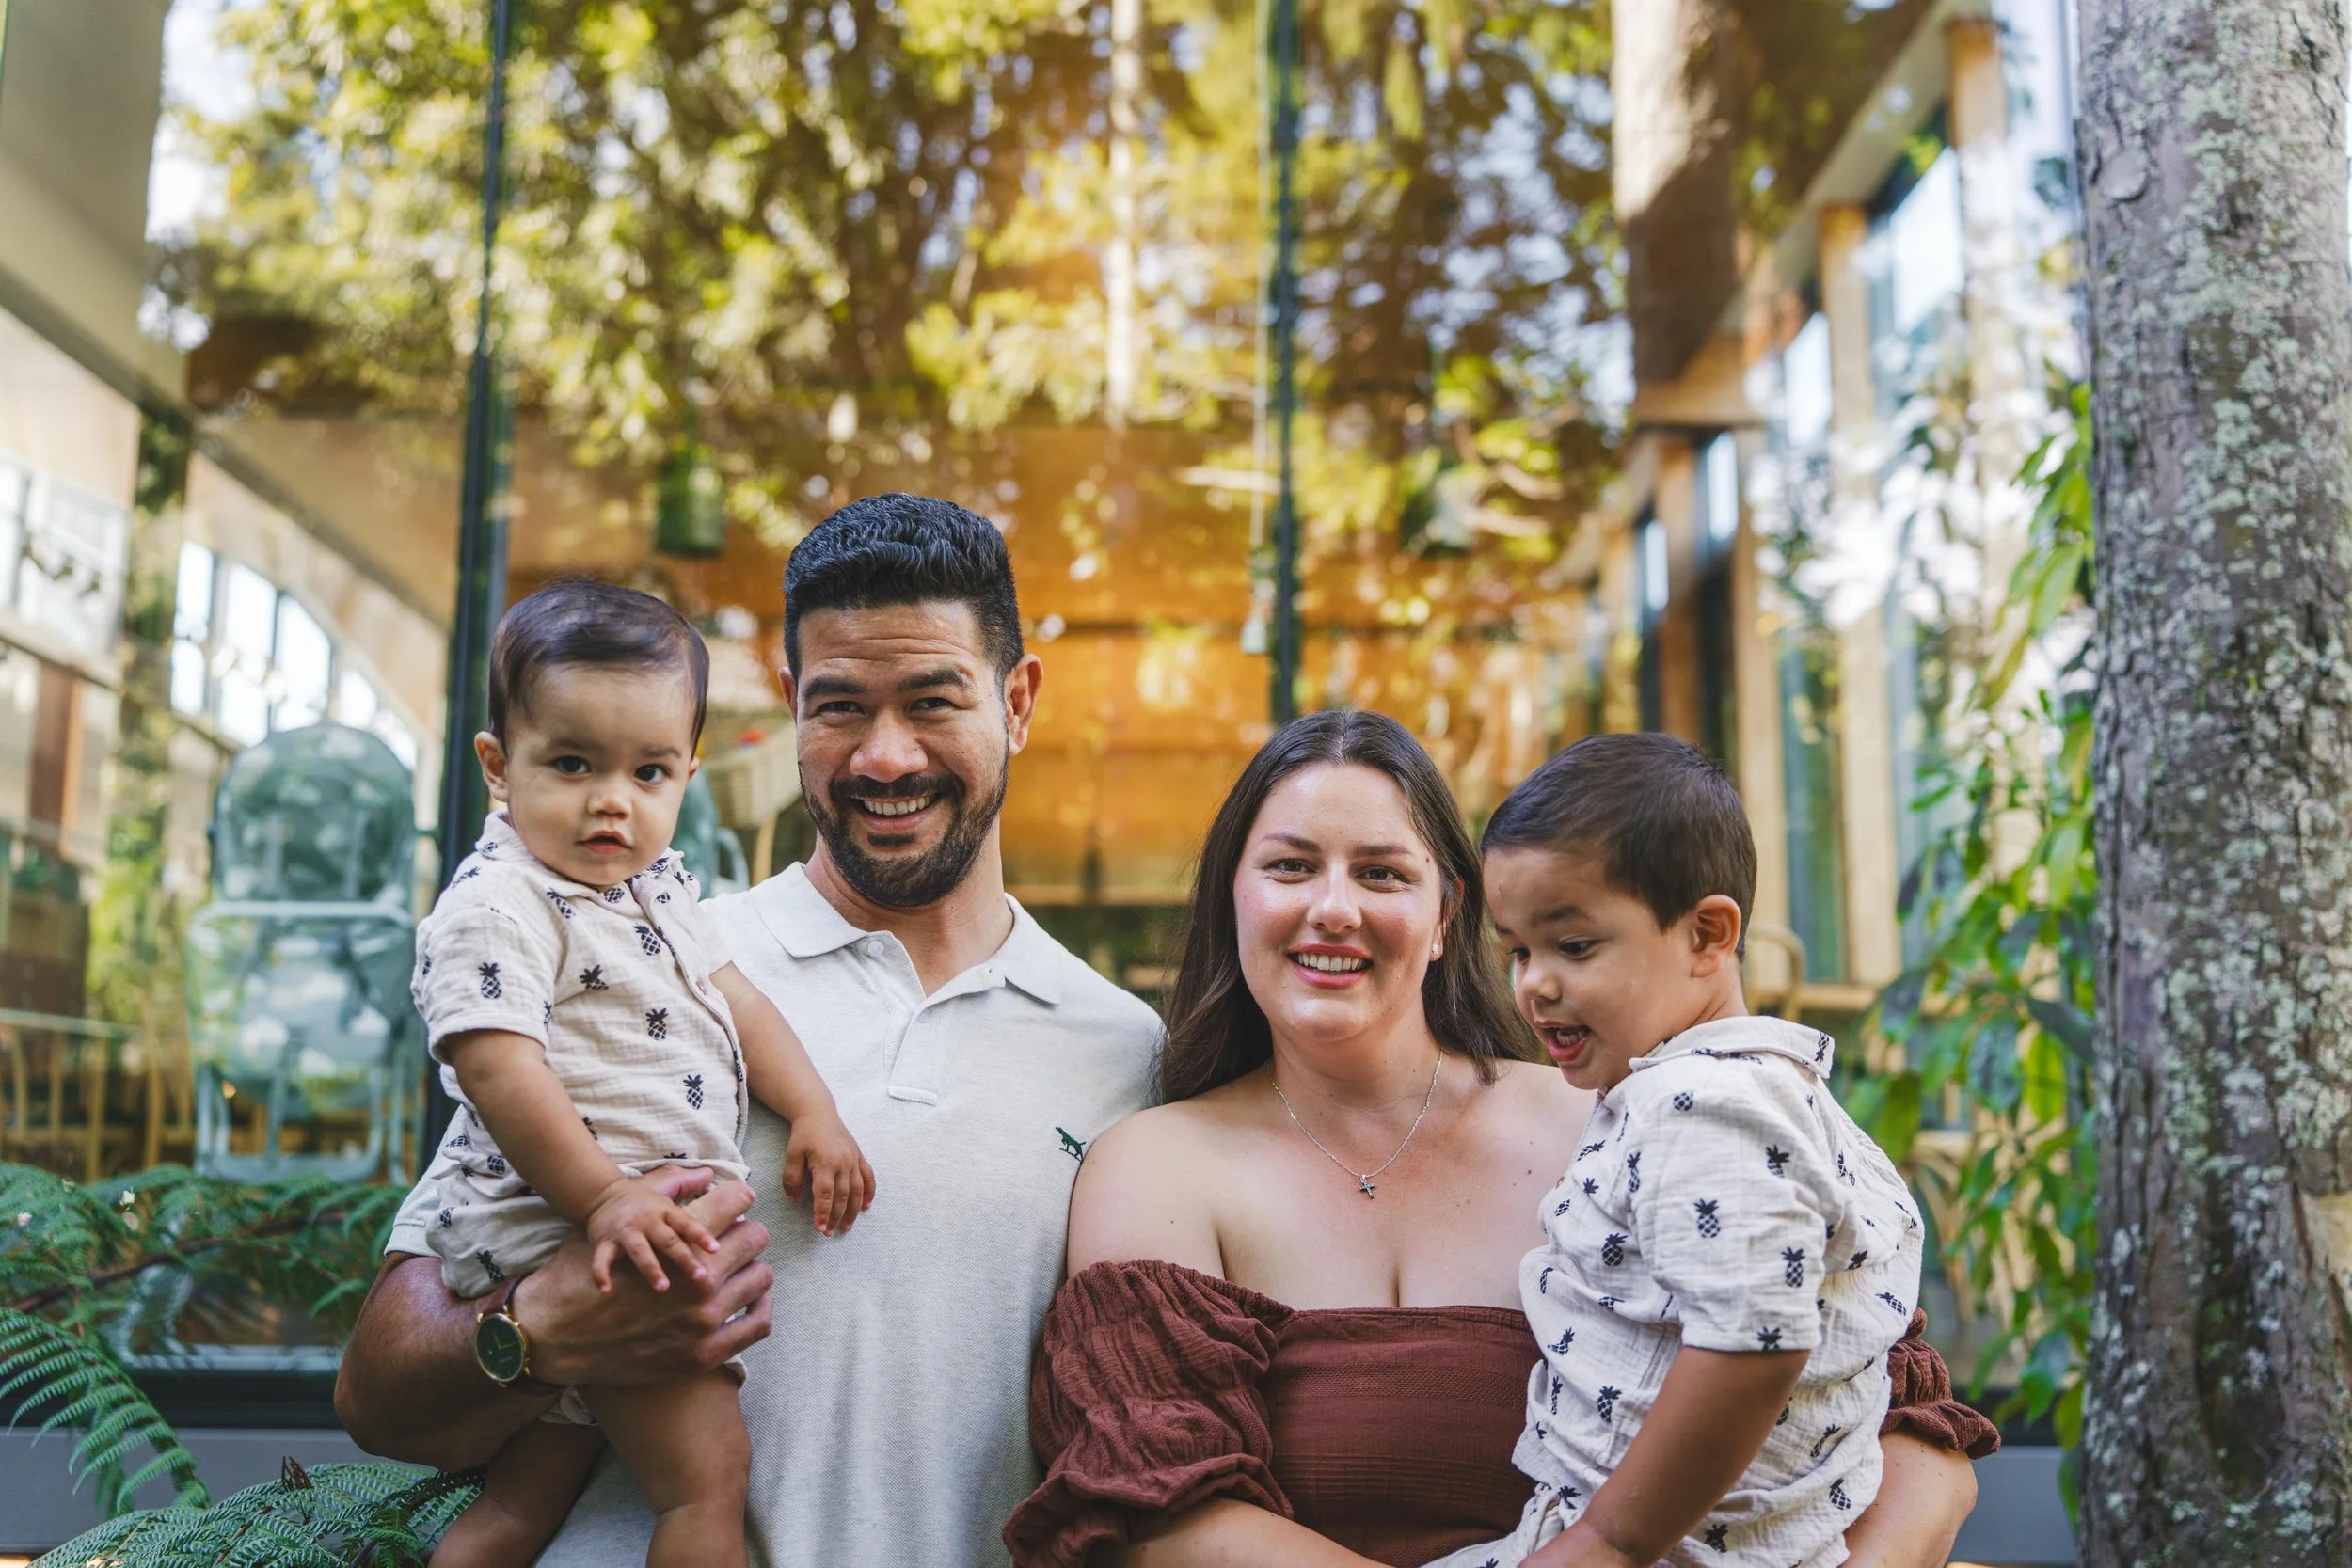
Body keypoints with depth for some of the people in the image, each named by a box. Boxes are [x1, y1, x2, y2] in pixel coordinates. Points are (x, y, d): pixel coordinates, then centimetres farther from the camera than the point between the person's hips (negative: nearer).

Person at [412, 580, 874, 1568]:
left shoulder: (657, 888, 14)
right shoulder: (498, 907, -15)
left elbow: (728, 995, 20)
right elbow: (499, 1066, -24)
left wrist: (813, 1112, 9)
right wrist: (602, 1199, -29)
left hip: (653, 1225, 9)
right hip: (561, 1231, -9)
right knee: (705, 1466, -12)